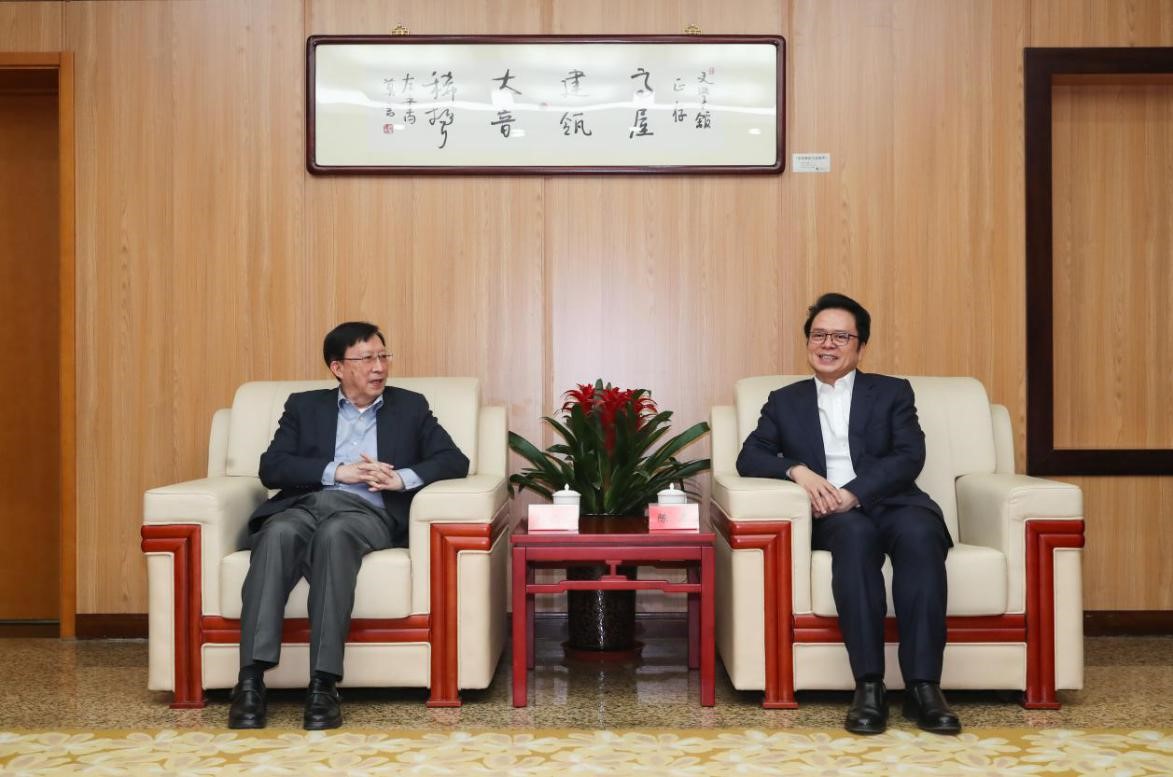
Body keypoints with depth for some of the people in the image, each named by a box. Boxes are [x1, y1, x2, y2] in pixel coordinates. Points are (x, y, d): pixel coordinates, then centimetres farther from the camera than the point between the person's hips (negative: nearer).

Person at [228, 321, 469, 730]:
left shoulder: (410, 407, 20)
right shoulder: (305, 405, 21)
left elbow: (455, 461, 9)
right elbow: (271, 468, 7)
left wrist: (401, 478, -9)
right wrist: (337, 471, -7)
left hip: (369, 513, -1)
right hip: (306, 504, 1)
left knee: (334, 534, -38)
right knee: (278, 533, -36)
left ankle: (323, 684, -41)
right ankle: (251, 681, -41)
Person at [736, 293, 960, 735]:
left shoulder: (892, 392, 17)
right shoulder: (785, 401, 21)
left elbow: (909, 457, 1)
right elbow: (749, 457, 9)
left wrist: (853, 493, -16)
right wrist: (797, 470, -13)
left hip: (891, 504, 0)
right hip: (833, 517, 0)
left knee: (919, 533, -35)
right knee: (855, 533, -37)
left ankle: (923, 686, -37)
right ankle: (869, 687, -40)